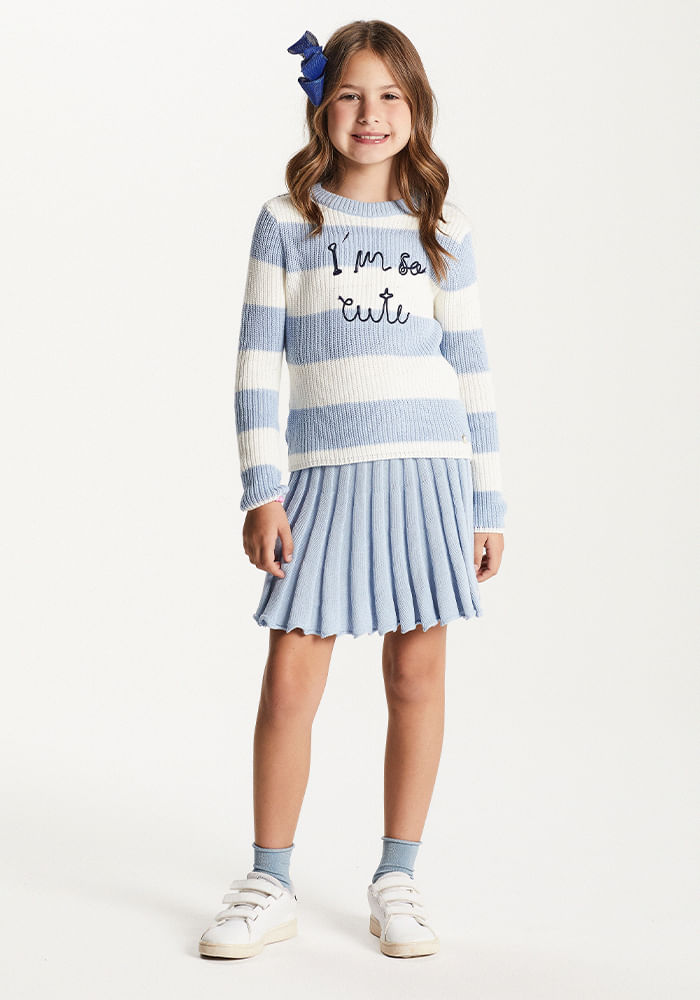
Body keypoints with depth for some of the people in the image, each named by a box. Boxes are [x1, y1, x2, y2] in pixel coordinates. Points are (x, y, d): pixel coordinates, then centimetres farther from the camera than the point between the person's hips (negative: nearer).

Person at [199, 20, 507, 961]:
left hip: (428, 471, 1)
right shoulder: (287, 221, 3)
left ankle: (397, 879, 19)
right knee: (289, 681, -3)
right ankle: (270, 885, 12)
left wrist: (488, 507, 8)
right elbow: (258, 362, 1)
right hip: (325, 475, -1)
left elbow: (472, 373, 10)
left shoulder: (444, 231, 8)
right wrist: (261, 491, -6)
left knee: (417, 674, 5)